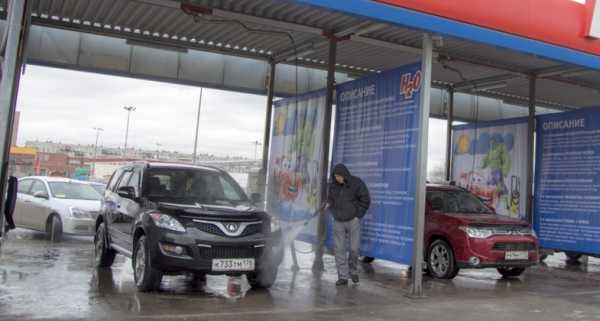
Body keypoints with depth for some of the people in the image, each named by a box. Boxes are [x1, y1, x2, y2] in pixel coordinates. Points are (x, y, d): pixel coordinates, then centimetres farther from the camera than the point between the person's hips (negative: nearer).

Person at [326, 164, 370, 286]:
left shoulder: (357, 183, -15)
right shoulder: (333, 185, -3)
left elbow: (366, 200, -11)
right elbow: (330, 200, 11)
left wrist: (357, 217, -14)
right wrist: (334, 215, -4)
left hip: (353, 220, -3)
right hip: (339, 222, 3)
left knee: (354, 248, -3)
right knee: (339, 249, -3)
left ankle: (353, 270, 26)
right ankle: (343, 277, 5)